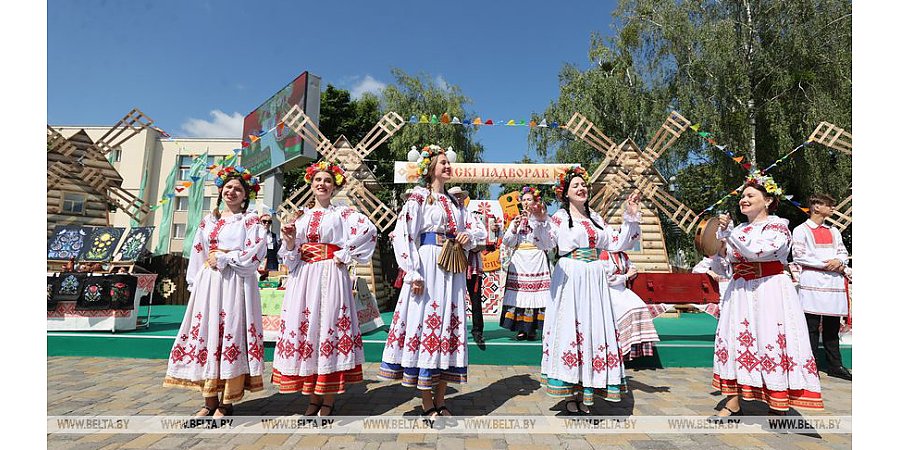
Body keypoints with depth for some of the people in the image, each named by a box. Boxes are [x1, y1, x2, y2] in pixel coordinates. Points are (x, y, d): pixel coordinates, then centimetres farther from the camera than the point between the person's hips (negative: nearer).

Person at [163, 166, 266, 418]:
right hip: (208, 285, 5)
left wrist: (222, 257, -8)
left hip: (236, 285, -5)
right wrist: (195, 285, 9)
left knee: (232, 334, -5)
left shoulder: (251, 220, 3)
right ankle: (210, 401, 15)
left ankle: (227, 403, 5)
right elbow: (197, 255, 16)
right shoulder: (208, 220, 18)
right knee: (206, 334, 4)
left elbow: (255, 255, -9)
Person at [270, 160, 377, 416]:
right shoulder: (300, 216, 17)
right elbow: (291, 258, 14)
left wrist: (344, 256, -13)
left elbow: (368, 230, -16)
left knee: (329, 327, -5)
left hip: (330, 277, -4)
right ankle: (313, 400, 15)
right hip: (303, 278, 5)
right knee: (304, 328, 3)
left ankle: (328, 402, 6)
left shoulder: (343, 213, 4)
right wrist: (289, 242, -6)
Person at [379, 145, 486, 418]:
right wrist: (414, 273, -17)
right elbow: (402, 235, -9)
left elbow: (475, 231, 25)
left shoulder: (455, 202, 20)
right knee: (426, 321, -5)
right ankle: (427, 404, 7)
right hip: (429, 266, -6)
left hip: (453, 270, 6)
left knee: (448, 323, 6)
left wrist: (468, 236, 1)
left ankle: (440, 401, 17)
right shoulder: (418, 198, 0)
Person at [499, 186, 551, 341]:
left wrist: (533, 219, -10)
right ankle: (521, 329, 4)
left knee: (535, 293, -6)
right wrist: (514, 227, -4)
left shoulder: (542, 219, 9)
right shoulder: (516, 220, 17)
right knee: (519, 293, -3)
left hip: (537, 261, -2)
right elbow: (507, 243, 9)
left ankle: (532, 329, 3)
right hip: (519, 261, 2)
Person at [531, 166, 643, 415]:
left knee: (593, 330, 5)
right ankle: (570, 394, 9)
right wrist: (538, 220, -29)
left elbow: (617, 243, 14)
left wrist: (631, 217, 9)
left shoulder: (595, 217, 15)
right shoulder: (559, 217, 0)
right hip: (569, 280, -5)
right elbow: (545, 243, -14)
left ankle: (586, 394, 16)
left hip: (594, 280, 5)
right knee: (569, 329, -3)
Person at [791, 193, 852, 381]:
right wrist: (825, 264, -12)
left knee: (832, 327, 10)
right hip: (813, 281, -6)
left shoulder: (833, 231, 21)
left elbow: (843, 252, 16)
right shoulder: (801, 230, 1)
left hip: (834, 280, 6)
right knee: (812, 327, -4)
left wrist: (838, 261, -5)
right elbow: (798, 256, -7)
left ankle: (835, 366, 17)